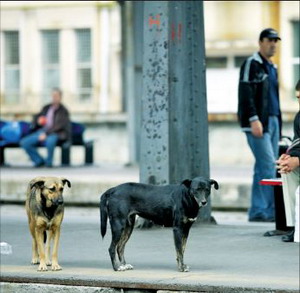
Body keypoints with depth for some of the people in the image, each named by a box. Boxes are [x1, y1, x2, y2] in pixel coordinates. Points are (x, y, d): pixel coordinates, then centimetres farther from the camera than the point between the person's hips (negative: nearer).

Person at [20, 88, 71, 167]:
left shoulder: (63, 111, -4)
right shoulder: (46, 108, 14)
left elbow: (59, 125, -17)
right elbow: (36, 117, 25)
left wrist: (46, 134, -25)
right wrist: (38, 120, -1)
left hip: (55, 133, -6)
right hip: (42, 131, 6)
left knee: (50, 141, -43)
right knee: (24, 142, -13)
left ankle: (48, 162, -16)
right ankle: (39, 160, 0)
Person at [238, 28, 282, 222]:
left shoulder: (272, 68, 22)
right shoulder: (251, 64, -5)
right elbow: (246, 94, -13)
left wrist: (278, 124, 19)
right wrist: (254, 119, -21)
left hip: (272, 122, 8)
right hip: (257, 123, -8)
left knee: (264, 168, 6)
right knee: (268, 164, -15)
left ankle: (259, 212, 7)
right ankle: (263, 211, -16)